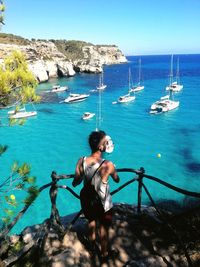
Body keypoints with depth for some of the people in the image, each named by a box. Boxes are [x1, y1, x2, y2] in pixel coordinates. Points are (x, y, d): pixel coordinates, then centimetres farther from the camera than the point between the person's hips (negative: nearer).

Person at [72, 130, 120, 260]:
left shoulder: (81, 161, -19)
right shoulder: (108, 165, -29)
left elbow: (75, 183, -7)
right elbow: (117, 180, -8)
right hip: (104, 205, -4)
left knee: (91, 224, 32)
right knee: (104, 230, 22)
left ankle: (92, 244, 60)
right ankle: (104, 253, 47)